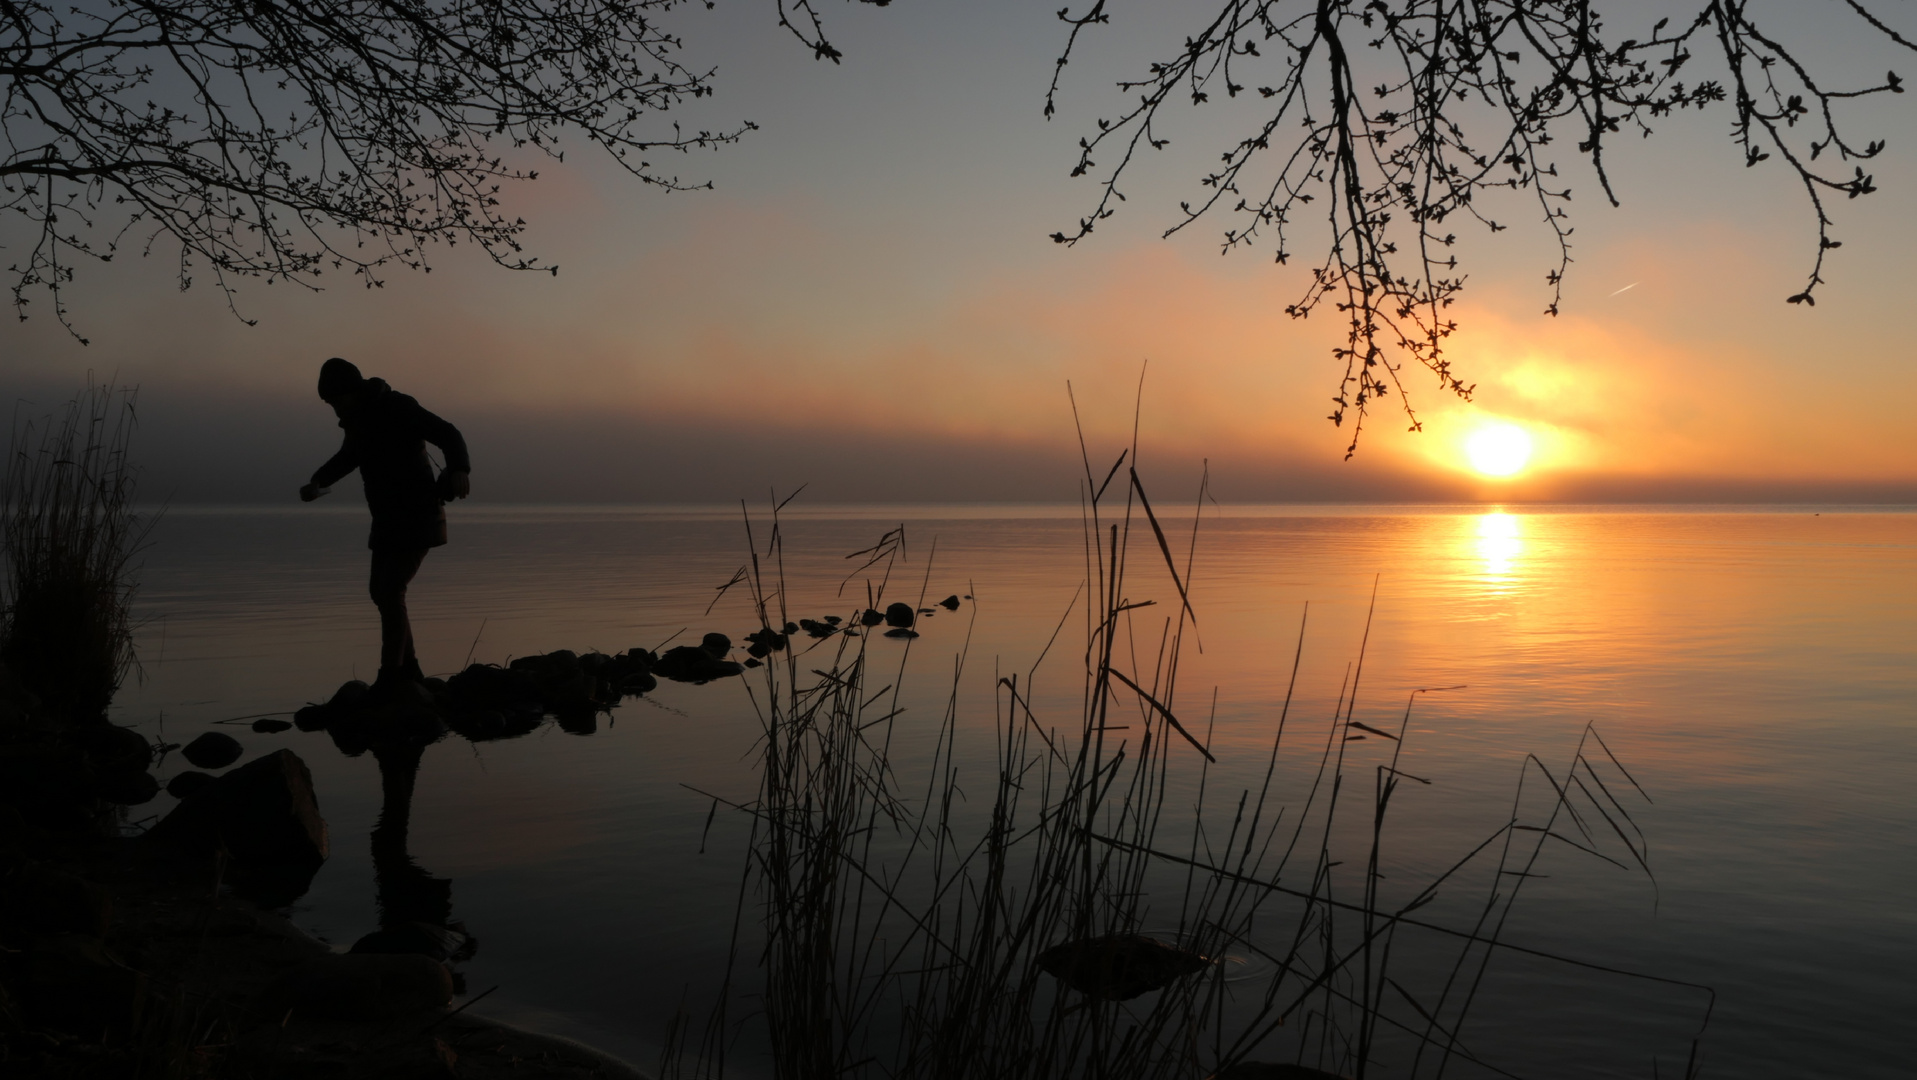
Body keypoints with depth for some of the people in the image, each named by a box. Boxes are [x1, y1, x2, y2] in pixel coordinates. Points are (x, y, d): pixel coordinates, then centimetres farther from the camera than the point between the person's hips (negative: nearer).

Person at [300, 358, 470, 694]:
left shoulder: (397, 407, -18)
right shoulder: (358, 417, 8)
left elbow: (448, 435, -26)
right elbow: (349, 455, 26)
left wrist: (460, 469, -47)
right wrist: (318, 482, 9)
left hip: (417, 517, -9)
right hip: (389, 517, 9)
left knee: (390, 592, -14)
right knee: (381, 591, 13)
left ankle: (389, 680, -9)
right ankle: (408, 669, 23)